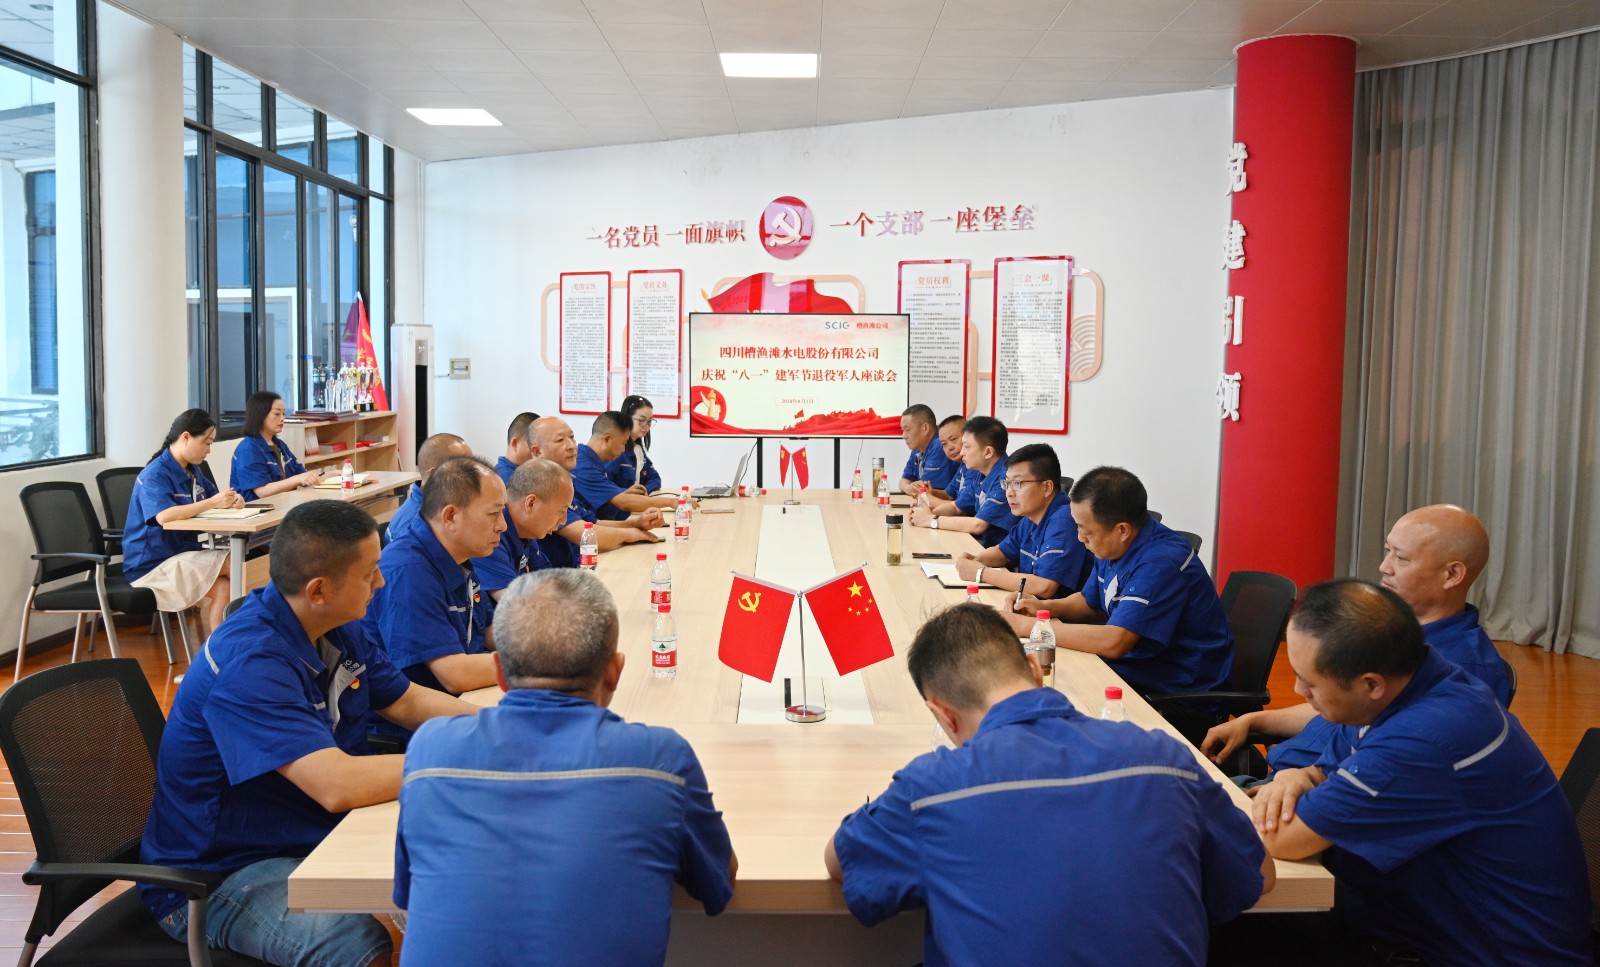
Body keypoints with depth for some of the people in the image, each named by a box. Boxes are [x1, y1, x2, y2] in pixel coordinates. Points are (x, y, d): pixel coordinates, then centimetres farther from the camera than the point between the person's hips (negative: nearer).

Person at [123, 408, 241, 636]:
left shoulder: (192, 471, 11)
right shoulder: (155, 475, -16)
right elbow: (164, 516, -33)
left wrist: (230, 500, -4)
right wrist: (212, 503, -29)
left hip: (181, 554, 8)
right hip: (153, 564, -8)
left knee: (223, 588, -20)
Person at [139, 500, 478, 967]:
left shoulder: (338, 629, 0)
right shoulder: (249, 664, -27)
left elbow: (408, 702, 12)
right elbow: (339, 785, -35)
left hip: (313, 831, 8)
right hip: (218, 874, -8)